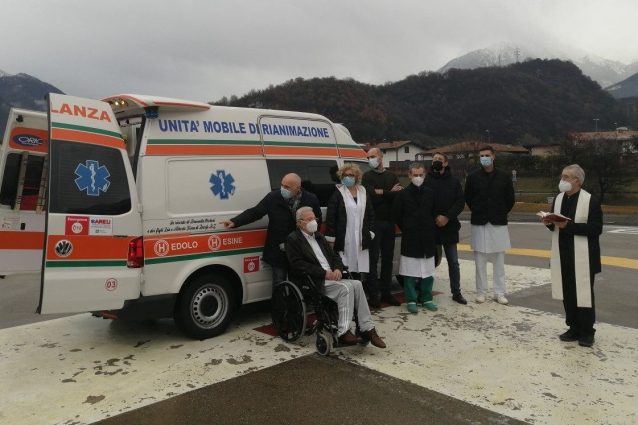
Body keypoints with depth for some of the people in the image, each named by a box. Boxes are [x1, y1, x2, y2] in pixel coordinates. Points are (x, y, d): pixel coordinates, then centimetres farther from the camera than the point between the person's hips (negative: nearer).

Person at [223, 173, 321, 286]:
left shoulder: (311, 199, -4)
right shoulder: (273, 197, -8)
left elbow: (318, 220, 7)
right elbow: (254, 212, -7)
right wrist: (235, 222, -18)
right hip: (279, 251, -1)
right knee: (279, 282, 10)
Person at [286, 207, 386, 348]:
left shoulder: (319, 237, 23)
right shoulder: (293, 239, 0)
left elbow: (335, 256, 19)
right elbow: (298, 265, -13)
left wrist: (338, 269, -5)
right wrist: (324, 273, -17)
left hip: (332, 277, 7)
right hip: (315, 283, -6)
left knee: (357, 284, -18)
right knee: (346, 288, -27)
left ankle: (367, 328, -15)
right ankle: (343, 332, -24)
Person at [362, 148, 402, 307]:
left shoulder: (392, 176, 14)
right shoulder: (367, 177, 2)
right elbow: (372, 197, -14)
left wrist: (382, 192, -12)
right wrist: (390, 192, -8)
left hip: (389, 222, 4)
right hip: (374, 221, -4)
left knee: (388, 258, 9)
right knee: (373, 258, -4)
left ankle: (386, 292, 18)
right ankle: (374, 294, 1)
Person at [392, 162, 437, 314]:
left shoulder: (430, 193, 5)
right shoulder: (403, 194, -4)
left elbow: (434, 213, 14)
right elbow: (396, 215, 2)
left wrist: (430, 230, 8)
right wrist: (407, 230, 4)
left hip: (427, 238, 3)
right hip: (410, 239, -3)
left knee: (428, 271, 9)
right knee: (410, 272, 0)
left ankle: (426, 298, 21)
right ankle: (411, 300, 11)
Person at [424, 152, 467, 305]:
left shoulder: (454, 181, 7)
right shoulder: (426, 181, 0)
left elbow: (461, 202, 0)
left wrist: (447, 217, -12)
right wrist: (434, 218, -13)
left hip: (449, 227, 2)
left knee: (453, 262, 8)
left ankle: (456, 292, 20)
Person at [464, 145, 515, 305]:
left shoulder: (504, 176, 1)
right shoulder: (472, 177, 1)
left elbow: (510, 199, 9)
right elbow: (468, 198, 11)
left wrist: (501, 213, 8)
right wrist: (478, 212, 9)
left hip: (499, 223, 0)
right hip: (479, 223, 0)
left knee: (499, 260, 3)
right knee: (480, 260, 3)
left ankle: (499, 293, 12)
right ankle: (481, 292, 12)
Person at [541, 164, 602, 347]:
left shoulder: (591, 201, -10)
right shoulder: (558, 199, 10)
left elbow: (596, 228, -17)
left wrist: (568, 226, -23)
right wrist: (550, 223, -5)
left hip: (582, 258, -6)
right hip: (563, 256, 6)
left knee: (583, 294, 2)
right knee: (567, 294, 11)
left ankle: (587, 332, 16)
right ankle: (574, 328, 24)